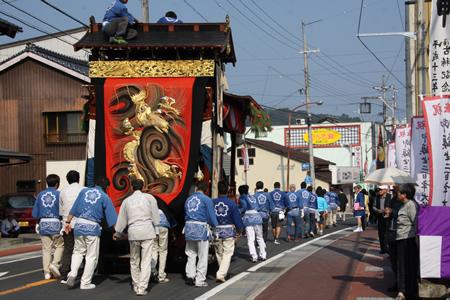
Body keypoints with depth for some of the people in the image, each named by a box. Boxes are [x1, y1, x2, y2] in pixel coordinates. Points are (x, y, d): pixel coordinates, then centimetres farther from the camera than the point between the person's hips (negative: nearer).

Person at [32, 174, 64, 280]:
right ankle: (55, 264, -7)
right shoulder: (59, 194, -5)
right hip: (55, 223, -4)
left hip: (43, 224, 4)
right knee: (59, 245, 11)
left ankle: (47, 272, 9)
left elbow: (34, 214, 9)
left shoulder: (40, 195, 7)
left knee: (46, 249, 8)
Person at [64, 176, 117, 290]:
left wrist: (68, 222, 18)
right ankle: (85, 283, 10)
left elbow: (73, 209, 12)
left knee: (78, 251, 21)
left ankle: (72, 273, 2)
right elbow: (112, 217, -3)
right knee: (91, 256, 7)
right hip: (93, 228, -4)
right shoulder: (105, 197, 2)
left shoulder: (84, 191, 12)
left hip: (79, 225, 4)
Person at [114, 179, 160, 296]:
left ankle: (136, 286, 23)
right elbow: (155, 215, 0)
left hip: (133, 232, 2)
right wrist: (156, 230, 8)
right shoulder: (149, 197, 3)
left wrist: (117, 233, 30)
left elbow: (122, 219, 17)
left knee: (134, 261, 16)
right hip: (148, 231, -2)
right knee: (146, 261, -3)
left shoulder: (127, 200, 10)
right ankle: (142, 288, -9)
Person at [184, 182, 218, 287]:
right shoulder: (206, 200, -4)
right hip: (201, 228, -5)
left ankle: (190, 274, 4)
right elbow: (211, 216, -7)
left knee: (191, 254, 15)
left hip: (189, 227, 5)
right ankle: (200, 280, 3)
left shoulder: (188, 199, 13)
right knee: (202, 255, 2)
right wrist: (216, 227, 2)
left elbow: (185, 215, 14)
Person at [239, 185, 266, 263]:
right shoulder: (253, 197, 21)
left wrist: (239, 211, 2)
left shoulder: (242, 197, 4)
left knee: (250, 240, -2)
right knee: (260, 237, 17)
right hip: (257, 216, 5)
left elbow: (244, 207, -10)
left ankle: (254, 257, -7)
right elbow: (258, 207, 15)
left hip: (248, 218, -5)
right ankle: (263, 255, 19)